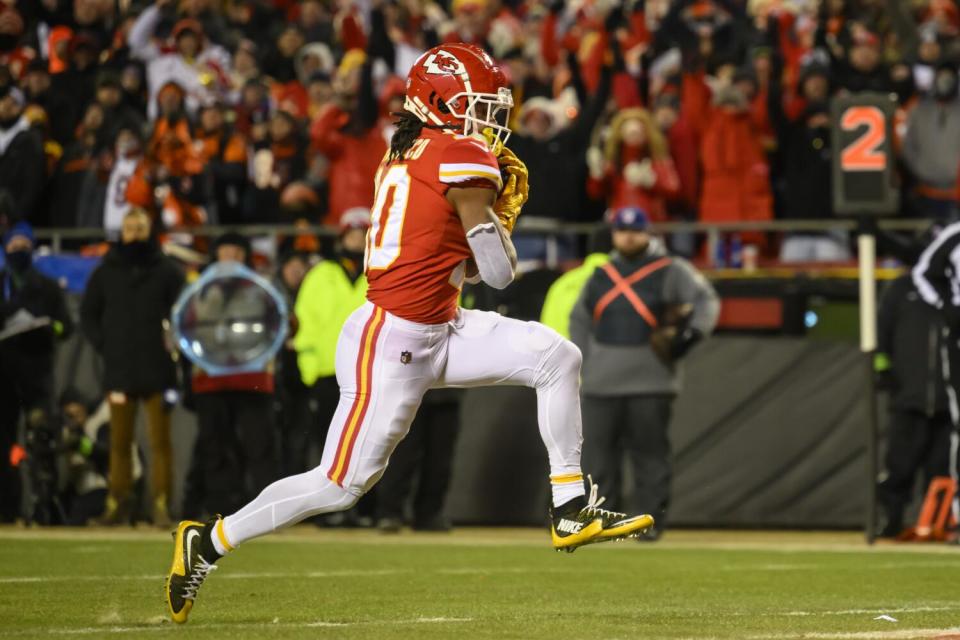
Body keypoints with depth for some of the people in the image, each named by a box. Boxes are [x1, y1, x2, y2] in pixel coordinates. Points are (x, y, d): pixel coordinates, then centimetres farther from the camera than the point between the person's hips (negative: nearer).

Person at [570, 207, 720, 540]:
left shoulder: (671, 271, 2)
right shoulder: (601, 275, 15)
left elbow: (706, 301, -4)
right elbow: (579, 318, 24)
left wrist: (689, 336, -18)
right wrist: (583, 359, 12)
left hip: (650, 384, -4)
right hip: (602, 384, 4)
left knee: (650, 453, -2)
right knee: (598, 451, 1)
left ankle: (652, 520, 3)